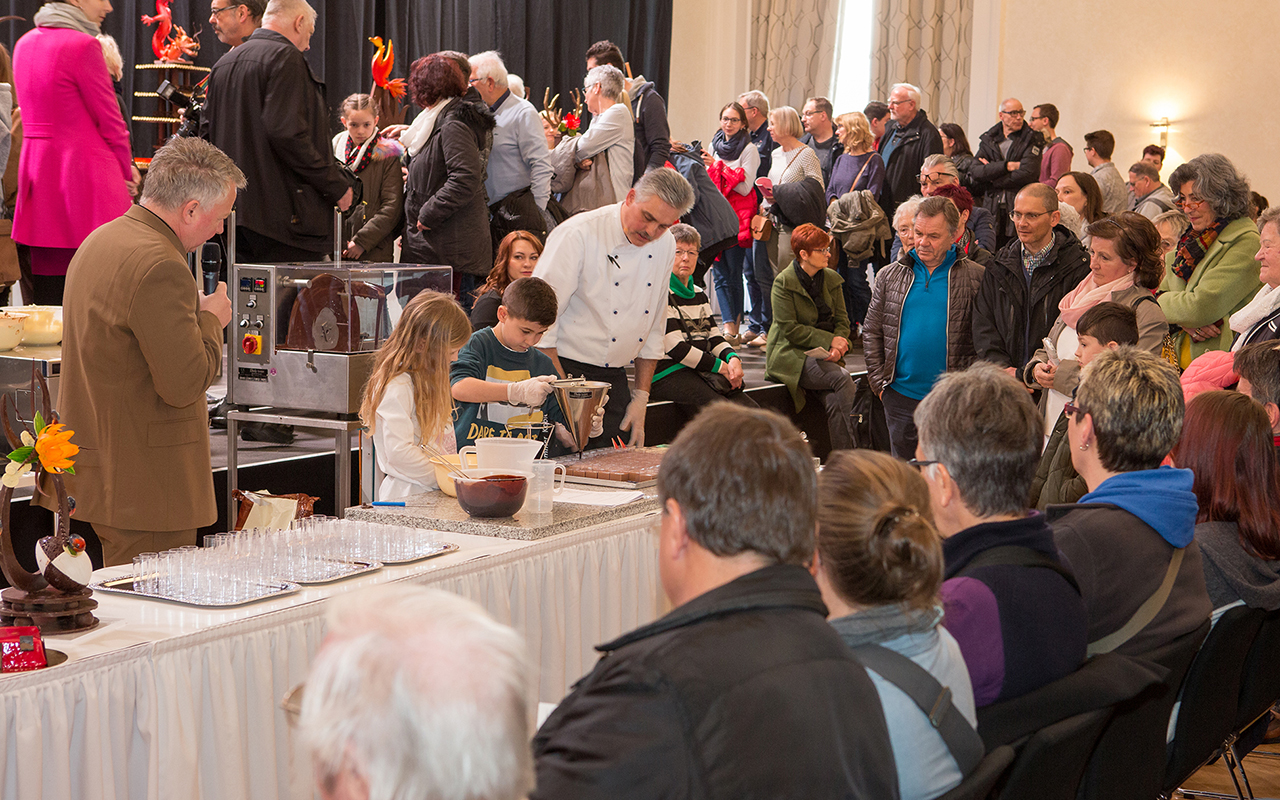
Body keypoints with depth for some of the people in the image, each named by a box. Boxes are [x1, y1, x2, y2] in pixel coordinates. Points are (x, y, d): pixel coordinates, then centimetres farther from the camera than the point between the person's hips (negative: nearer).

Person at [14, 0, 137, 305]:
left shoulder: (25, 43, 13)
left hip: (35, 168, 8)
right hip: (84, 173, -8)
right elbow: (109, 120, -9)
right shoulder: (83, 45, -12)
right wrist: (126, 172, 6)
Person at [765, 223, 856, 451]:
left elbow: (842, 320, 12)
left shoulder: (831, 279, 11)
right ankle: (854, 448, -24)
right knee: (842, 378, -29)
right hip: (791, 356, -5)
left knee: (834, 401, -24)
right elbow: (789, 329, -13)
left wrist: (838, 347, -10)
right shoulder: (784, 282, -7)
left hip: (823, 355, 5)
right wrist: (829, 340, -16)